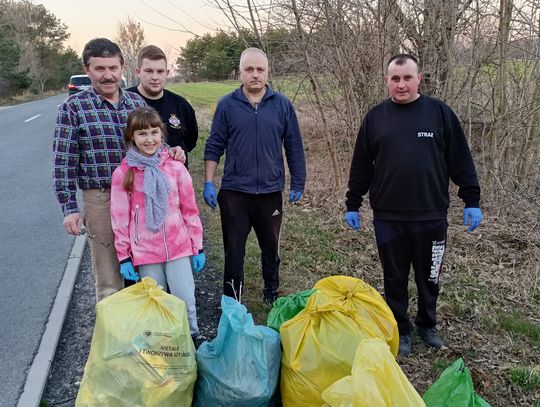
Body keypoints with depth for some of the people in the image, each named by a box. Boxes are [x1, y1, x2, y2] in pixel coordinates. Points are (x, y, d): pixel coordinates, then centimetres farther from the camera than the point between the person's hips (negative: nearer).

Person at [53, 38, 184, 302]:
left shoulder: (137, 102, 6)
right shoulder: (73, 108, -5)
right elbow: (64, 162, -5)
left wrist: (170, 152, -5)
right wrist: (69, 208, -9)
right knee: (109, 281, 8)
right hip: (100, 199, -4)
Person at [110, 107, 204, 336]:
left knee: (186, 302, 5)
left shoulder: (176, 168, -1)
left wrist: (198, 248, 6)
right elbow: (120, 218, 1)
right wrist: (124, 257, 1)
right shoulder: (123, 173, -4)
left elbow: (190, 210, 4)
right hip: (145, 253, 0)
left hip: (179, 248, 1)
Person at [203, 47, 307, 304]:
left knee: (271, 247, 17)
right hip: (234, 192, -1)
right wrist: (208, 183, -3)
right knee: (233, 250, 7)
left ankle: (272, 293, 37)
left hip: (271, 191, 2)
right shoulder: (227, 105, -2)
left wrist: (298, 184, 5)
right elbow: (214, 146, 1)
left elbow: (294, 147, 4)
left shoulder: (282, 105, 0)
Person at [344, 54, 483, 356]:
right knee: (395, 278, 12)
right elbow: (361, 165, 7)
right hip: (388, 217, 1)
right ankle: (401, 329, 30)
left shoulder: (439, 112, 0)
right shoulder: (375, 117, 3)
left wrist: (472, 201, -1)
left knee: (429, 277, 14)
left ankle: (428, 325, 37)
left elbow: (460, 160, 2)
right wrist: (353, 204, 7)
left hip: (432, 216, 0)